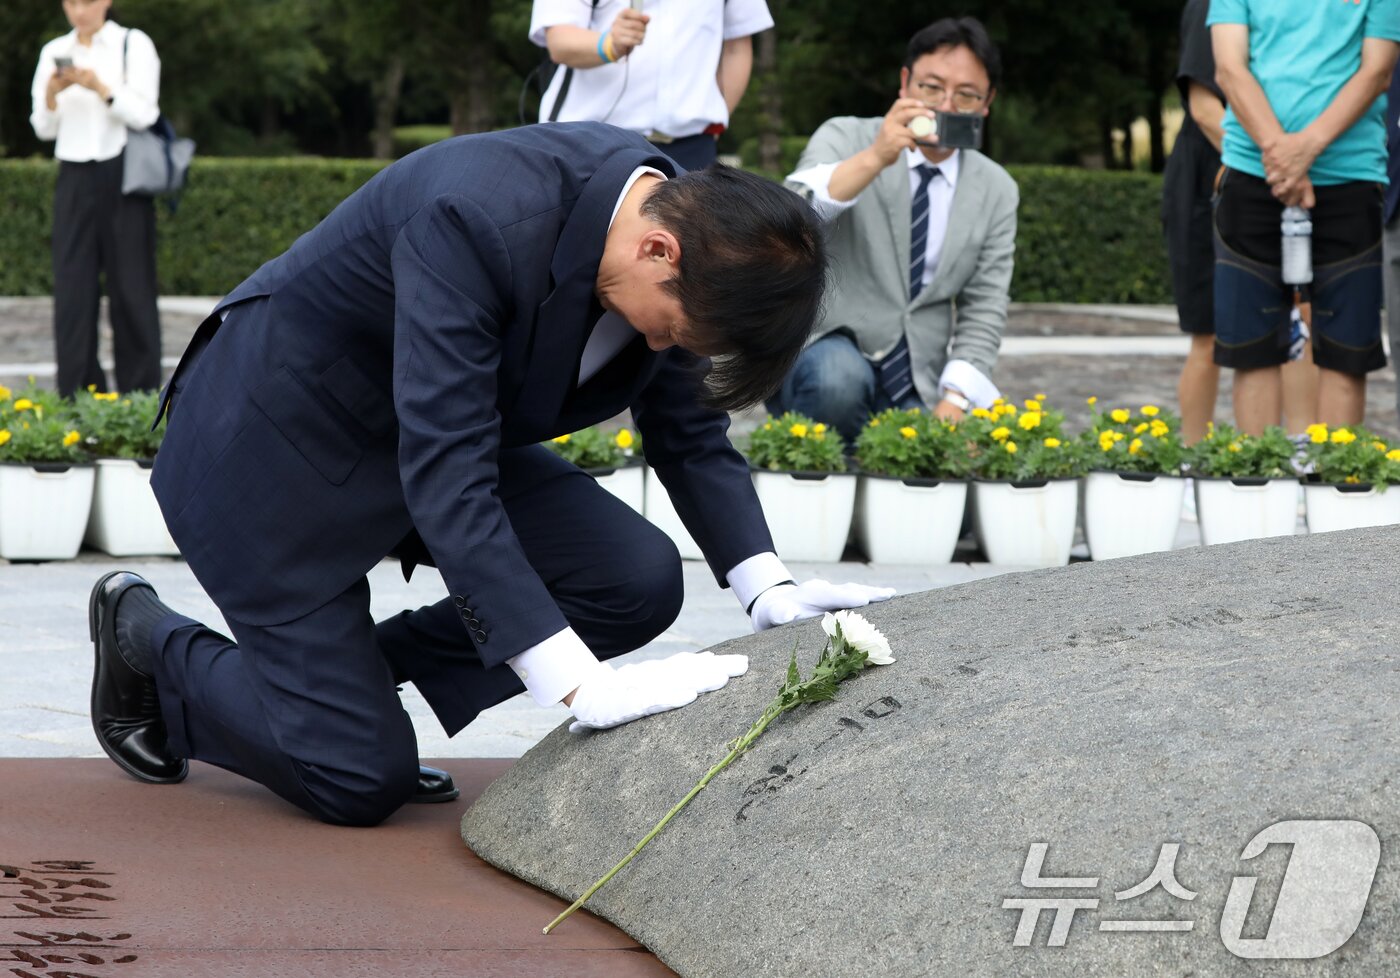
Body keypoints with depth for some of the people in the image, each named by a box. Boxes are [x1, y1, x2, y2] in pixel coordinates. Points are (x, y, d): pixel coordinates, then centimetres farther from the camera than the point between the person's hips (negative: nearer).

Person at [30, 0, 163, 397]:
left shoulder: (133, 45, -1)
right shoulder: (54, 52, 9)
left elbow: (143, 115, -8)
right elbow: (45, 129, 7)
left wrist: (101, 89, -22)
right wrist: (52, 93, -12)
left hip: (124, 178, -3)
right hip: (74, 181, 3)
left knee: (130, 289, -2)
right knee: (73, 290, -1)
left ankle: (140, 395, 4)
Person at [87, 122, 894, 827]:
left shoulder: (682, 213, -13)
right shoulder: (476, 219, -37)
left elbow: (692, 434, 3)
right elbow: (445, 483, -41)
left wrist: (768, 591, -12)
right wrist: (581, 688, -45)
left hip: (432, 430, 8)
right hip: (273, 443, -8)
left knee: (639, 581, -11)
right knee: (359, 780, -10)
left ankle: (354, 666, 9)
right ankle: (146, 637, 17)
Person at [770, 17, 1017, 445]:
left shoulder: (996, 191, 10)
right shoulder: (845, 138, 0)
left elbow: (984, 310, 7)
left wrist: (952, 403, -9)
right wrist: (873, 159, -35)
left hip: (915, 389, 3)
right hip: (823, 347, -3)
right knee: (837, 377, -38)